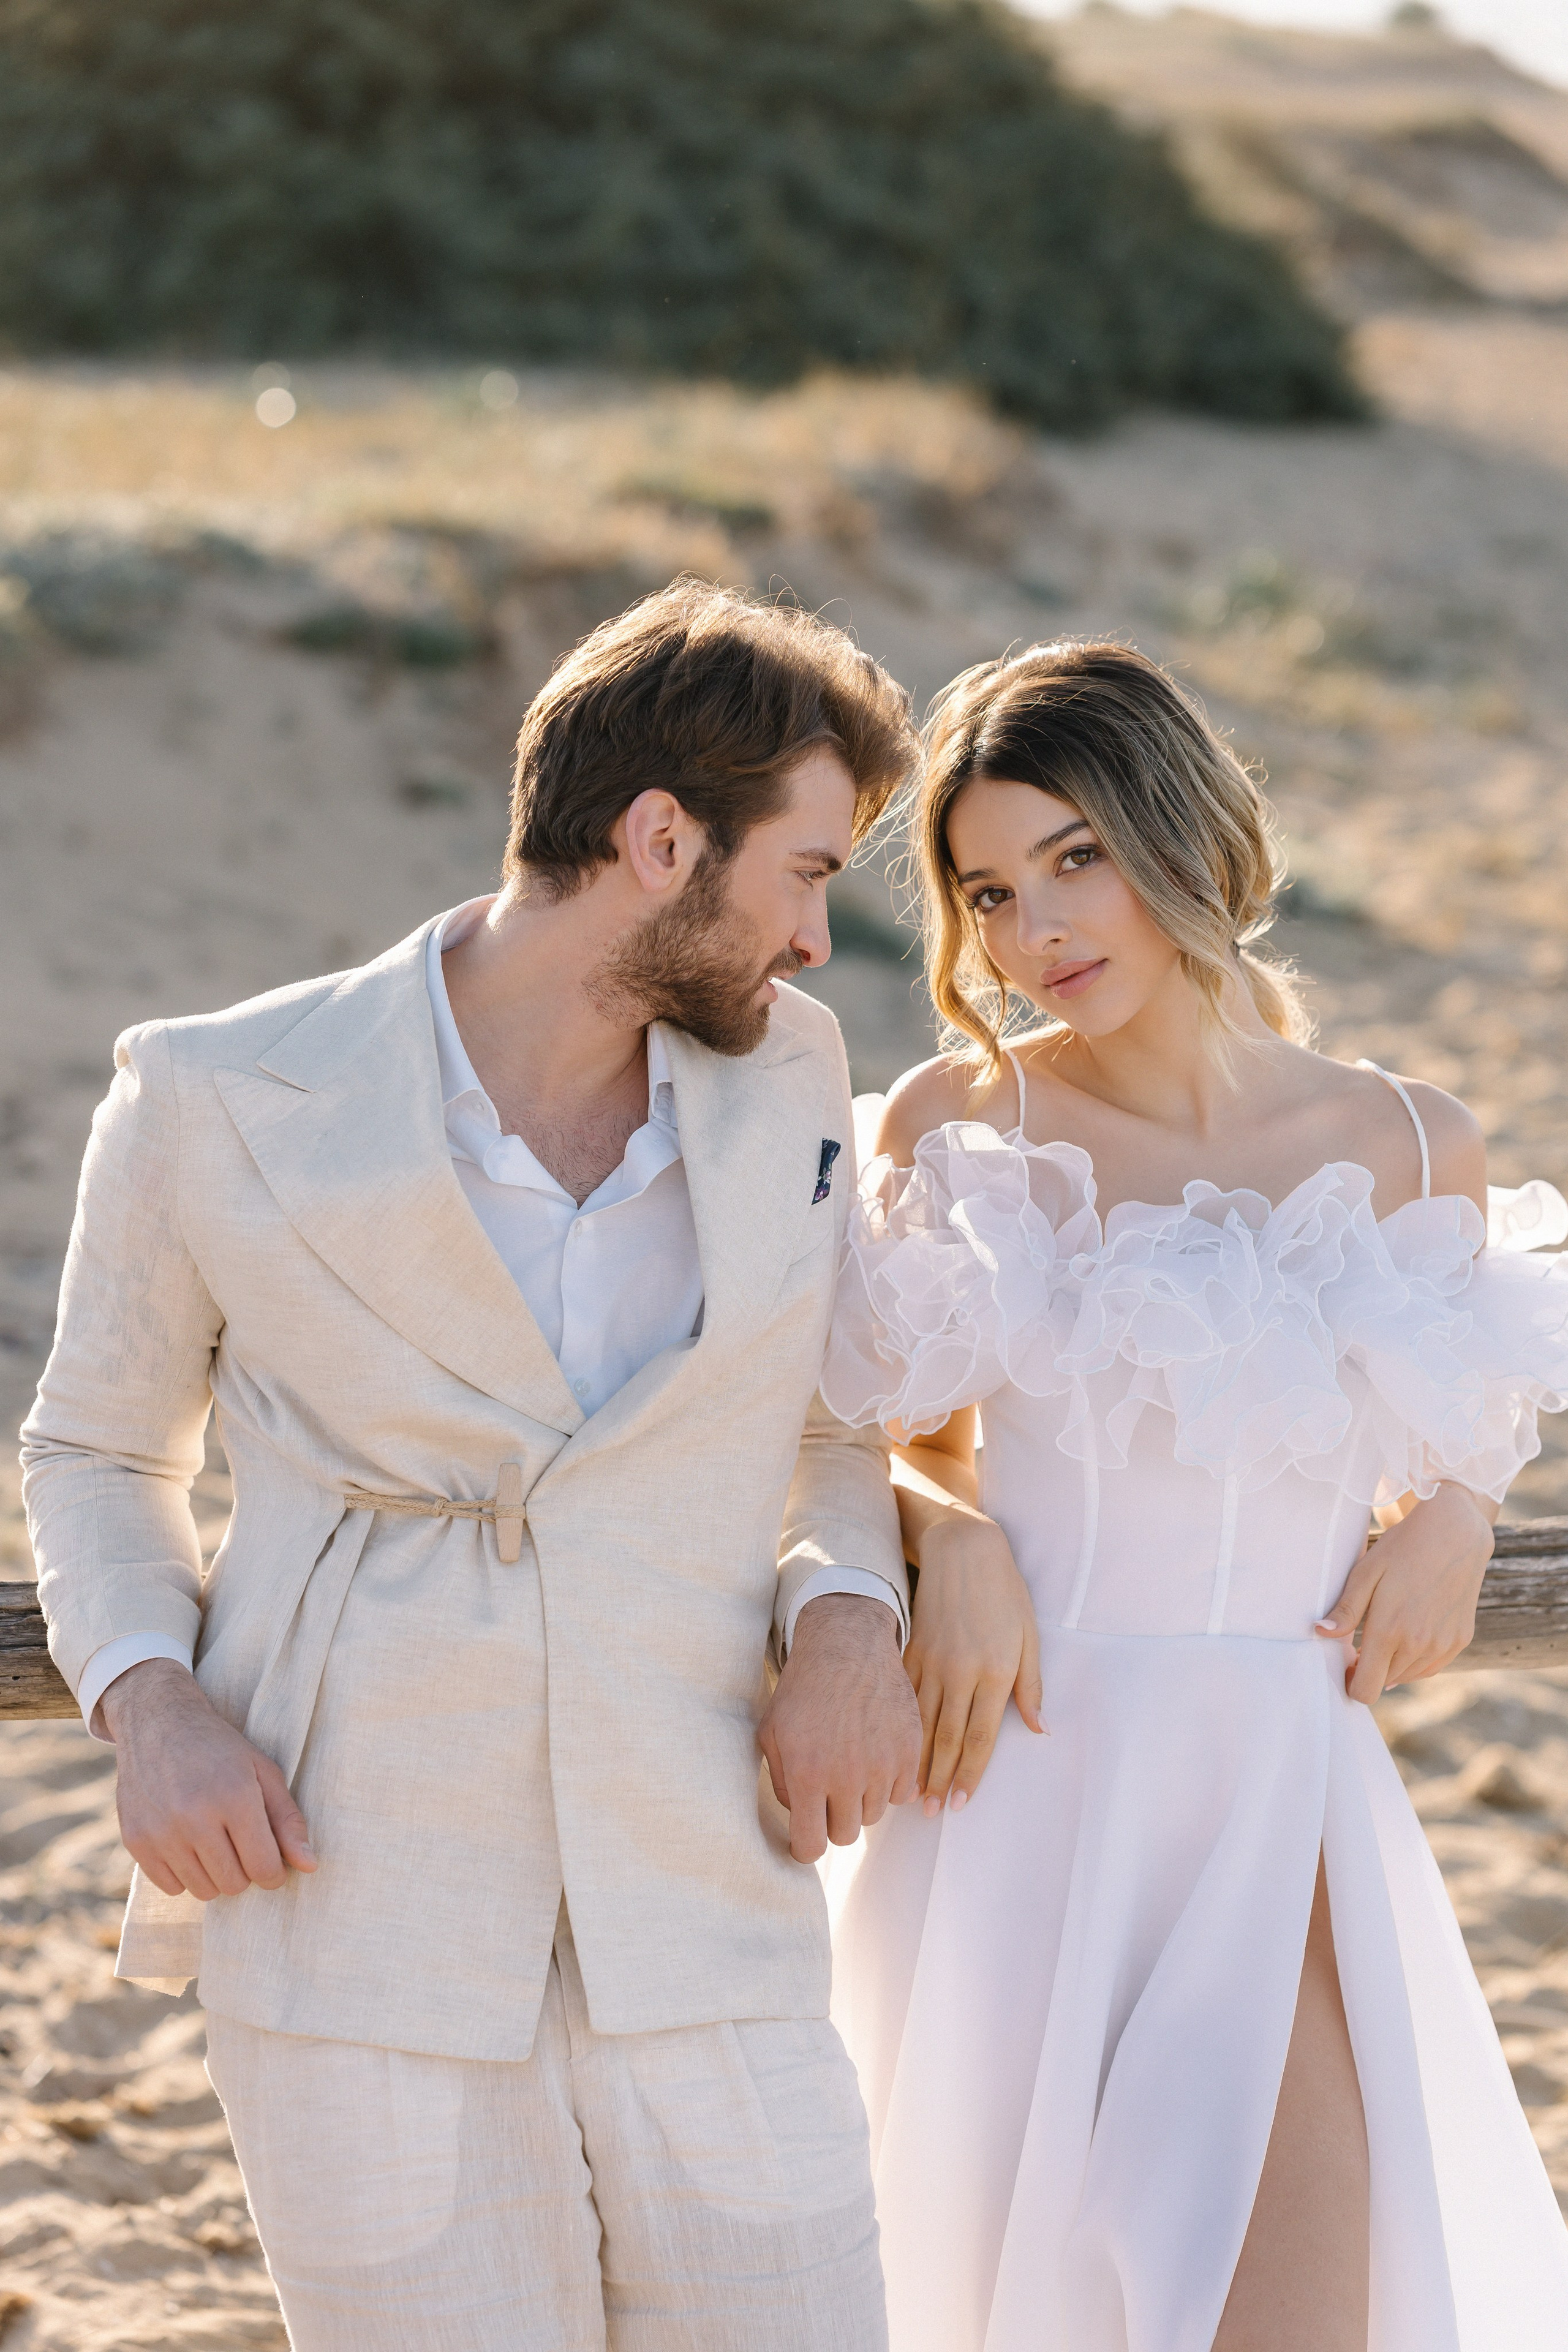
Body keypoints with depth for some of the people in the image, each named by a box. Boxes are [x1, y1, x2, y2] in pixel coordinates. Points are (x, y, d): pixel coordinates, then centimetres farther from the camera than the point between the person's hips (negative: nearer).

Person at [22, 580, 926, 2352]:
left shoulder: (780, 1075, 3)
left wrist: (850, 1620, -3)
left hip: (705, 1968, 3)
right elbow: (101, 1455, 10)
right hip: (362, 1956, -3)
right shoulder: (220, 1107, -6)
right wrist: (149, 1704, -9)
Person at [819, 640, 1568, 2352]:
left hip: (1279, 1814, 0)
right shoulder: (956, 1126, -1)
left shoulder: (1411, 1148, 2)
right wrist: (954, 1539, -10)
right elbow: (910, 1449, 10)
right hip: (1018, 1806, 0)